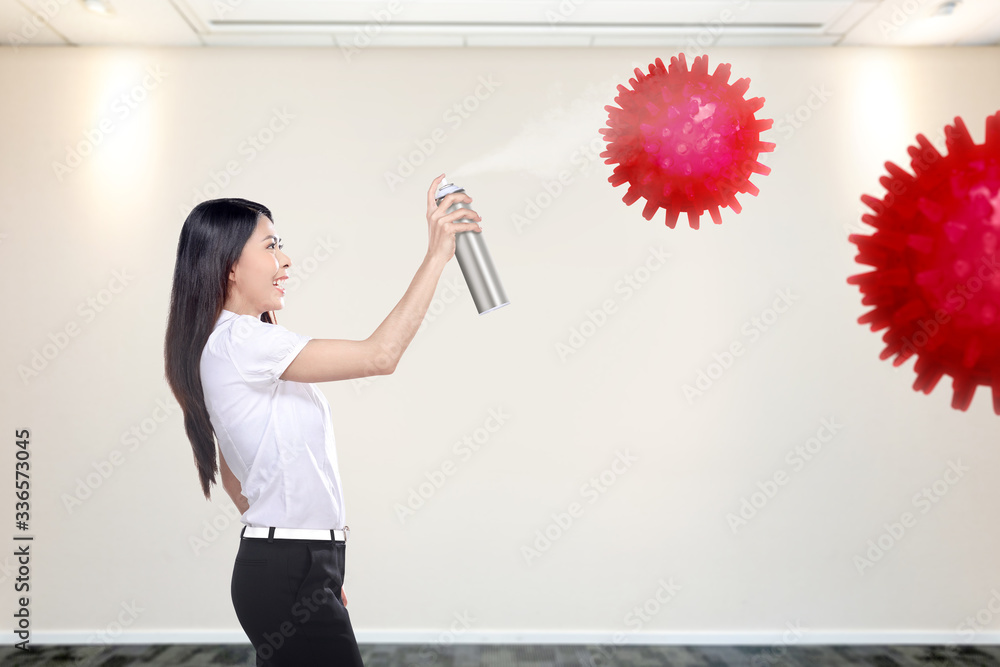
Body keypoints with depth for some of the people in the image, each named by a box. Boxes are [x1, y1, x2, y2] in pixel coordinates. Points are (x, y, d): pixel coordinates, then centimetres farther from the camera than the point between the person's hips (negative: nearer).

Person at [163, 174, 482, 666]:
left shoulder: (235, 344, 13)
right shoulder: (238, 342, -18)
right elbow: (380, 355, -27)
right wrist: (436, 256, -21)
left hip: (290, 568, 10)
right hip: (288, 575, -10)